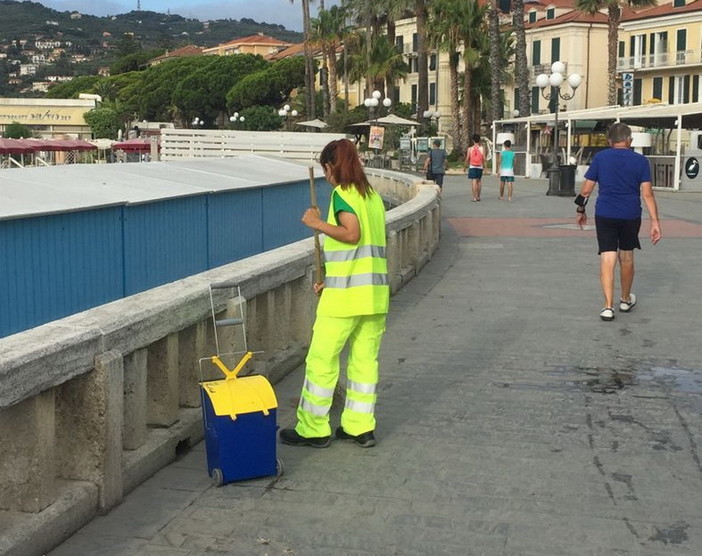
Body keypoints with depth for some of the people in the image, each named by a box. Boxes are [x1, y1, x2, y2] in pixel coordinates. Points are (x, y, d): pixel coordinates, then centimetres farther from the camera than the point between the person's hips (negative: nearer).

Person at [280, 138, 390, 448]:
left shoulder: (342, 193, -9)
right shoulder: (372, 196, 14)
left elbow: (352, 234, -24)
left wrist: (318, 223, -12)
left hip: (345, 295, -8)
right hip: (376, 292, 8)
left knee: (321, 360, 3)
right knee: (365, 360, 11)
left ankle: (313, 430, 10)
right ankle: (361, 427, 16)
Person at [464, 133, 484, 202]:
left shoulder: (470, 149, -3)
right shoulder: (482, 148, -1)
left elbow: (467, 159, -1)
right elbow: (484, 159, -4)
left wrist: (464, 167, 10)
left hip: (472, 167, -2)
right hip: (480, 167, 2)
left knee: (473, 182, -4)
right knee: (479, 181, 16)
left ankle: (474, 197, -10)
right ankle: (478, 196, 21)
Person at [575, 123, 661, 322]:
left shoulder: (600, 157, 1)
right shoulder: (640, 161, 0)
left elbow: (586, 189, 1)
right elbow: (647, 194, -6)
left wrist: (580, 210, 15)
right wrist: (655, 222, -5)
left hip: (605, 215, -1)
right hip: (631, 216, 1)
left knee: (607, 258, -2)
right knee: (626, 257, 17)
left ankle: (608, 306, -10)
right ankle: (626, 300, 34)